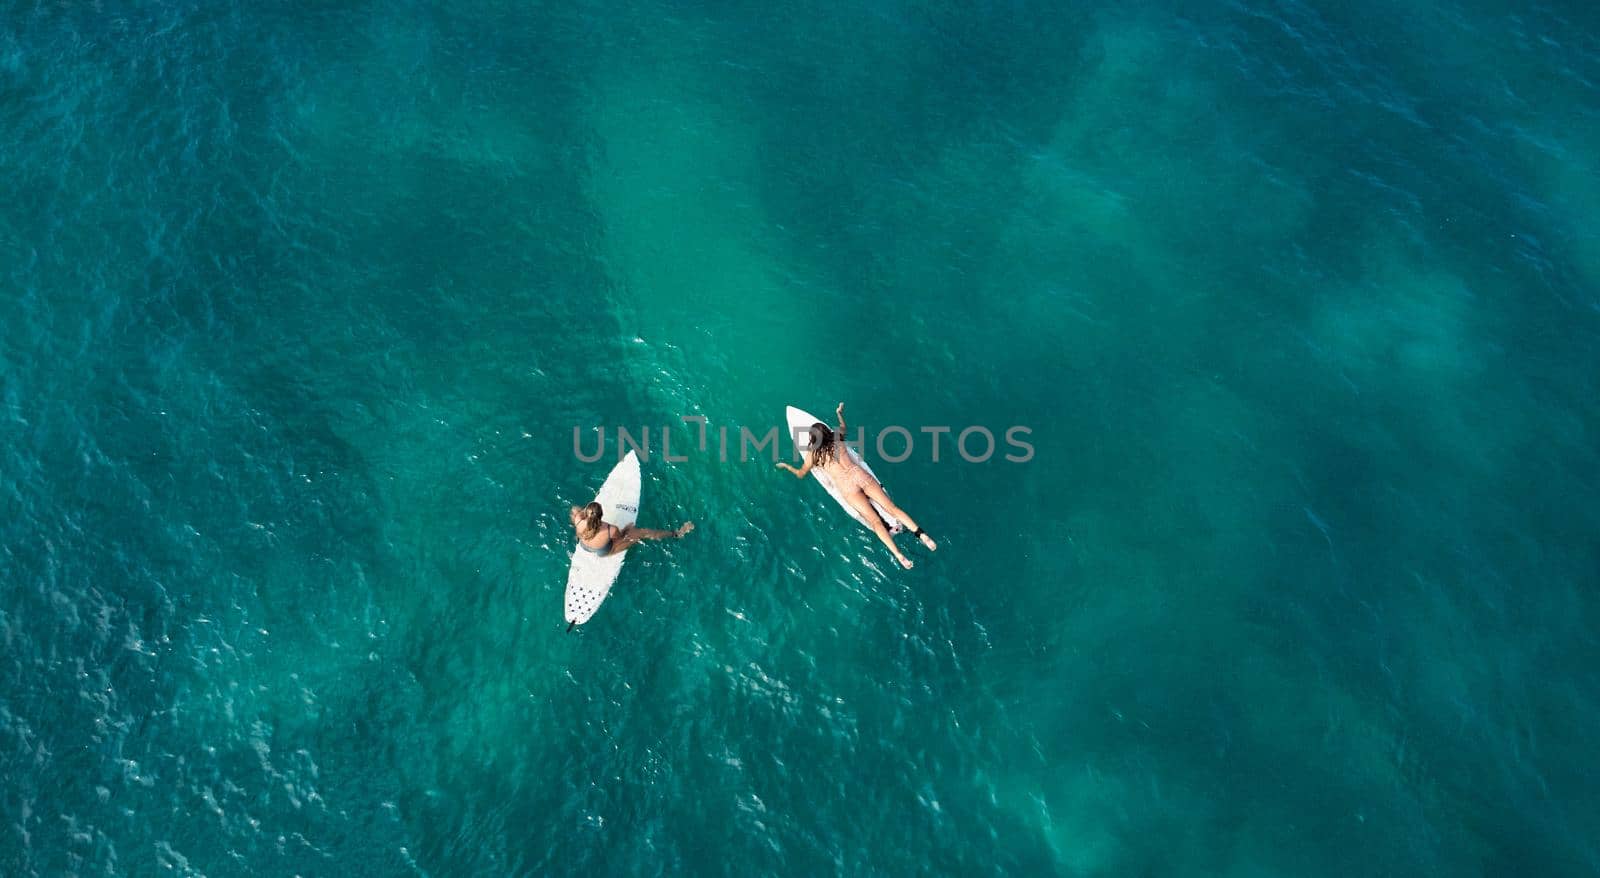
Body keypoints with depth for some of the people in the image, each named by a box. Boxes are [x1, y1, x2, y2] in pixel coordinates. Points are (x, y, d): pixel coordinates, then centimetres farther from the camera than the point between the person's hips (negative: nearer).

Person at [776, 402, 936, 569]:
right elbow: (843, 427, 43)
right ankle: (922, 535, -14)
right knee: (892, 507, -2)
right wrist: (839, 413, 60)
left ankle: (899, 556, -24)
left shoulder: (814, 453, 8)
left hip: (847, 486, -4)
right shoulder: (837, 440, 18)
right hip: (860, 475, 4)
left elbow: (801, 474, 22)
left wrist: (786, 466, 39)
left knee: (874, 520, -14)